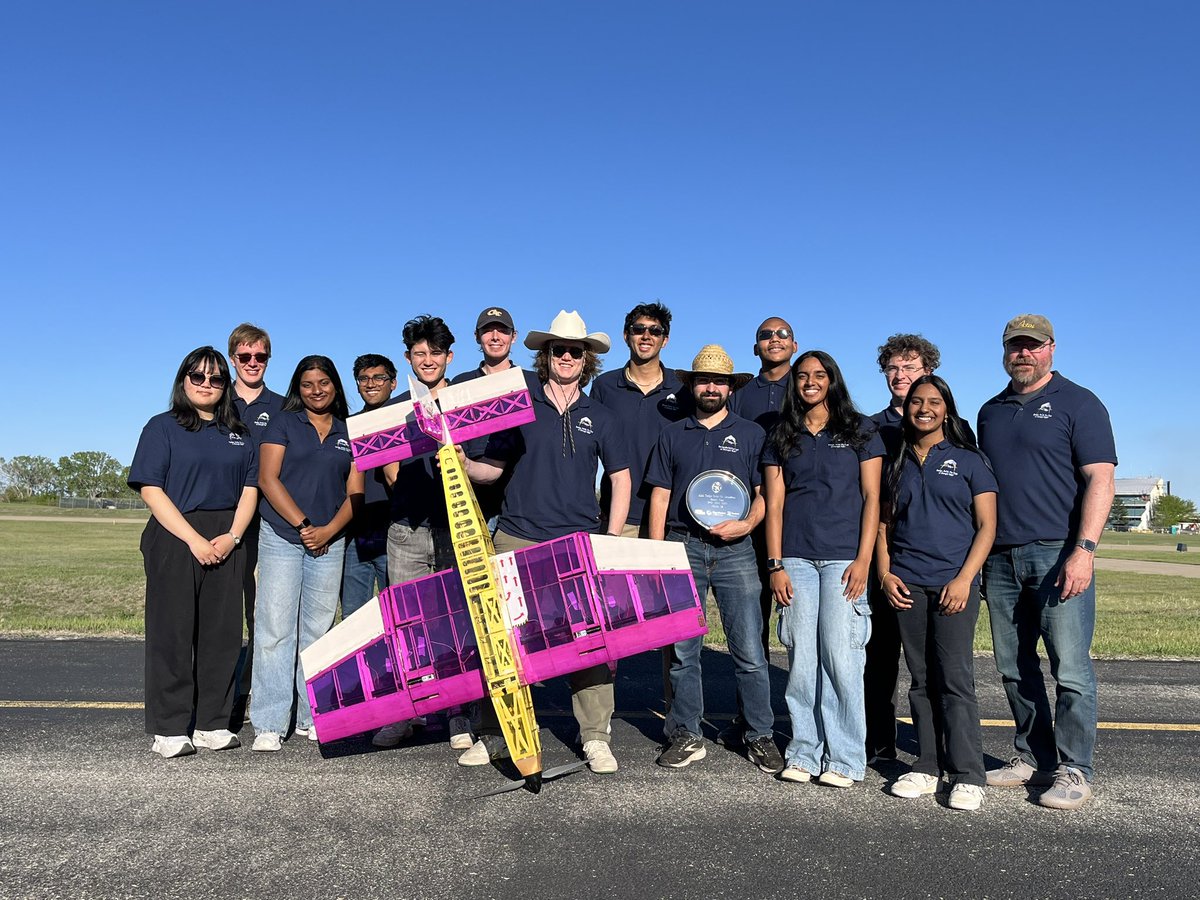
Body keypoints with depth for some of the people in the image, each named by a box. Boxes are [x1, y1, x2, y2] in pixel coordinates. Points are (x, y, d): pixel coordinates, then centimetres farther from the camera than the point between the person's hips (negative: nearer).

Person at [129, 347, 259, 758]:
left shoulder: (239, 435, 14)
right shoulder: (162, 427, 3)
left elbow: (250, 489, 10)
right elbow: (151, 490, -6)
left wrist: (232, 536, -6)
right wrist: (194, 539, -14)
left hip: (227, 542, 4)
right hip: (175, 539, -4)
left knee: (222, 632, 4)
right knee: (172, 632, -1)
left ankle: (211, 724, 13)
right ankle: (169, 730, 6)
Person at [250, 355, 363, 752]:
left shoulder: (349, 432, 13)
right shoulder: (283, 423, 6)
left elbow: (355, 493, 8)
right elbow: (268, 479, -4)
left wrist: (328, 531, -7)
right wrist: (302, 525, -10)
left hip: (329, 542, 3)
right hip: (281, 538, -2)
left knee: (318, 631, 7)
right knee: (276, 631, -4)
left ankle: (312, 717, 15)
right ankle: (269, 725, 1)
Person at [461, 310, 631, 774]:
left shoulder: (601, 418, 10)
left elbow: (621, 479, 12)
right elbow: (493, 467, 12)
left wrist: (611, 542, 3)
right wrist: (459, 463, -8)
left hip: (579, 544, 0)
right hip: (517, 539, 0)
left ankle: (596, 738, 9)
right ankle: (493, 734, 15)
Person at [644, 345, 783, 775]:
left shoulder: (751, 434, 10)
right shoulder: (672, 435, 14)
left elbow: (765, 492, 6)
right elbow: (660, 497, 11)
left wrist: (746, 524, -14)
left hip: (734, 550, -1)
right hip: (682, 547, 2)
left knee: (749, 651, -2)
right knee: (682, 650, 5)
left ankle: (761, 737, 10)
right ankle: (686, 736, 16)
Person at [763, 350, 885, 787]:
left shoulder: (860, 430, 8)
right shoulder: (782, 437, 13)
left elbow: (871, 497, 3)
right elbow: (774, 503, 9)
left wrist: (863, 560, -6)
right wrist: (775, 564, 0)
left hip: (843, 558, -2)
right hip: (796, 558, 2)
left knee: (841, 656, -5)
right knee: (801, 658, 2)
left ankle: (845, 759, 5)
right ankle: (804, 753, 11)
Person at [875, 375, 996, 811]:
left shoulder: (969, 460, 4)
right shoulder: (896, 463, 14)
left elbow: (986, 525, -1)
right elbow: (884, 523, 17)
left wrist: (965, 578, -11)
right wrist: (884, 572, 3)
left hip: (954, 582, -3)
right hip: (906, 584, 3)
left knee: (955, 678, -5)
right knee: (921, 680, 8)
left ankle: (967, 776, 2)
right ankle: (928, 767, 16)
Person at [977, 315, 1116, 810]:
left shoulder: (1077, 403, 0)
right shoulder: (991, 412, 18)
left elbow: (1100, 480, -8)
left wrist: (1083, 550, -17)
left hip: (1058, 554, -6)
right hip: (1000, 559, 6)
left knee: (1071, 669, -3)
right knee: (1014, 669, 10)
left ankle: (1073, 770, 8)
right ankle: (1032, 757, 22)